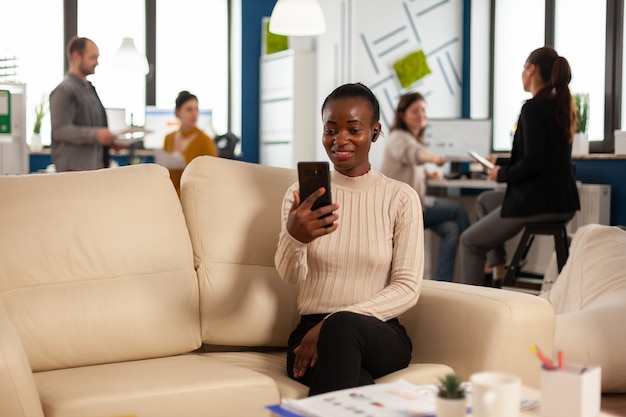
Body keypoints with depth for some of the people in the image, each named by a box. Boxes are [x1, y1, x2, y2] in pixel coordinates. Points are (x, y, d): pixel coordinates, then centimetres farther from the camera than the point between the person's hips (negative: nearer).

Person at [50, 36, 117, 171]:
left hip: (95, 167, 9)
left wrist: (110, 140, 13)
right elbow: (60, 130, -18)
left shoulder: (89, 88, 20)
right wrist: (95, 135, -27)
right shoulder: (64, 91, -9)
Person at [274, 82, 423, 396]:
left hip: (381, 338, 1)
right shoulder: (302, 194, 8)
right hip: (311, 332, 0)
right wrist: (294, 237, -31)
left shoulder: (401, 198, 3)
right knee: (359, 392, -36)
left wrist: (333, 324, -17)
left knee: (343, 326, -36)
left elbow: (407, 289, -3)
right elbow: (291, 276, -6)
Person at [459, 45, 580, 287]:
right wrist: (506, 167, 19)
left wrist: (502, 174, -7)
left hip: (536, 203, -9)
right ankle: (498, 273, 27)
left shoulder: (533, 108, -17)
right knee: (485, 201, 30)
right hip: (563, 201, 9)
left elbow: (532, 163, -24)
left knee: (470, 242, 9)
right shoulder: (562, 105, 10)